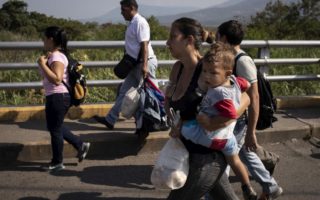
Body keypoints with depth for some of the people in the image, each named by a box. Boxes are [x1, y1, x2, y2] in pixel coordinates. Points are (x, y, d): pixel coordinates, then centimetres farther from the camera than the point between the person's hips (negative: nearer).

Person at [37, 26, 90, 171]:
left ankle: (57, 162, 18)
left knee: (55, 129, 3)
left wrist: (42, 64, -25)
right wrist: (47, 59, 13)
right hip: (57, 97, 10)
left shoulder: (56, 57, -19)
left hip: (57, 98, -10)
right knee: (55, 127, 22)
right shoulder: (56, 55, 12)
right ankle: (80, 145, 27)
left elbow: (56, 80, -29)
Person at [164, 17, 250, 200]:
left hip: (207, 155, -8)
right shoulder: (178, 69, 3)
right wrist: (177, 122, -5)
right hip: (193, 151, 8)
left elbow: (243, 99, -20)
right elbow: (169, 101, 18)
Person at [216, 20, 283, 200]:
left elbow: (254, 98, -23)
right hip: (231, 119, 9)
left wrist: (251, 132, -21)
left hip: (239, 121, -9)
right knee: (246, 154, 22)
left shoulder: (243, 61, -22)